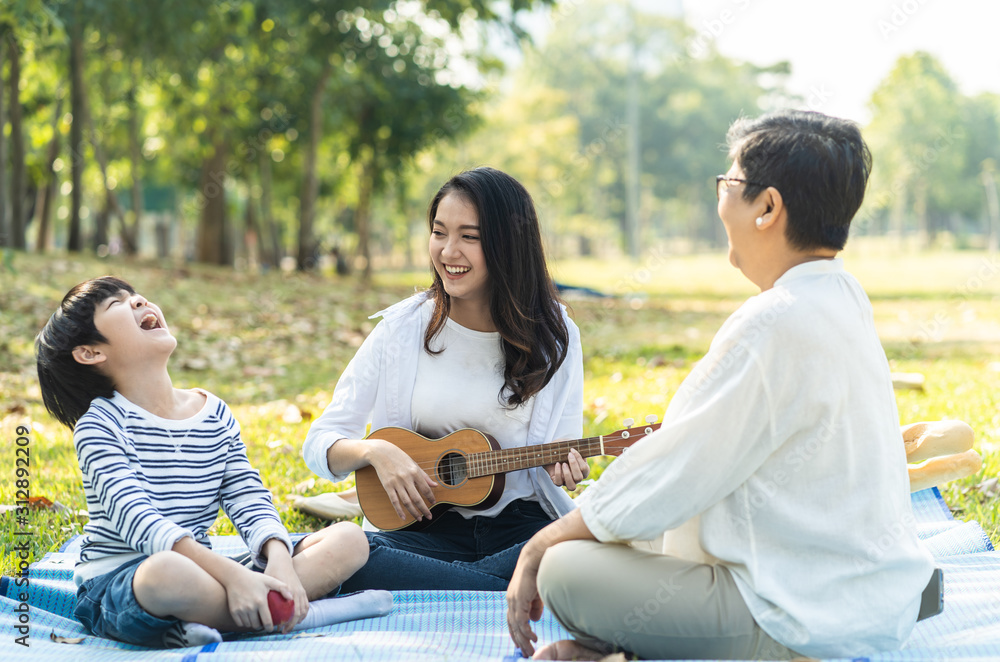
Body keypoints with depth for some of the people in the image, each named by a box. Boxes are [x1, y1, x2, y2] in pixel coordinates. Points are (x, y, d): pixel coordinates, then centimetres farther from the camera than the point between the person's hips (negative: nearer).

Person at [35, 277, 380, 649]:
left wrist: (279, 560, -20)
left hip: (204, 578, 7)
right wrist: (231, 573, -35)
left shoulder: (214, 413, 12)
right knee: (168, 570, -44)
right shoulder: (99, 425, -7)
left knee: (349, 539, -7)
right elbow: (137, 519, -22)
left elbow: (249, 500, 3)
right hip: (116, 587, -7)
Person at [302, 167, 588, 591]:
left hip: (521, 529, 0)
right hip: (427, 529, 0)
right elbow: (320, 444, 4)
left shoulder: (553, 338, 3)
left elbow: (557, 460, 6)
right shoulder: (402, 329, 3)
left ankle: (425, 589, -22)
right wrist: (375, 451, -16)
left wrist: (562, 469, -18)